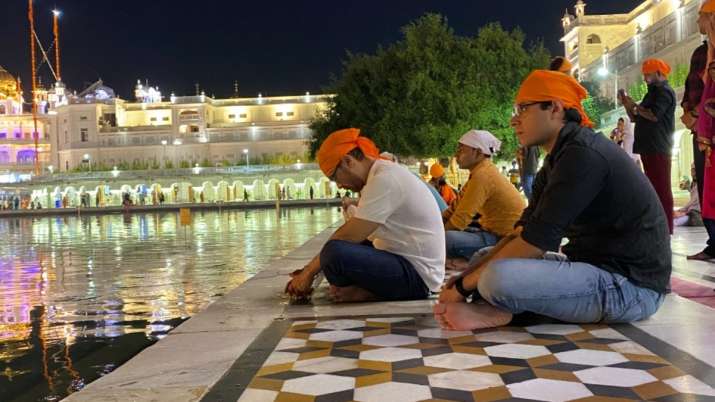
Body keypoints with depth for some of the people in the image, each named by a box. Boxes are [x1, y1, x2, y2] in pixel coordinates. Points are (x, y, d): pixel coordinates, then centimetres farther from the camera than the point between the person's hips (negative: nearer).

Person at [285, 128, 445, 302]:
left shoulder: (384, 180, -18)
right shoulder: (384, 173, 13)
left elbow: (348, 236, -19)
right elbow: (354, 235, 14)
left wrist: (309, 272, -6)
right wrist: (310, 269, 9)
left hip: (417, 276, -11)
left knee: (335, 252, -29)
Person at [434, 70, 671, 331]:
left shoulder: (583, 154, -18)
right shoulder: (559, 159, 14)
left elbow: (536, 241, -22)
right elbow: (523, 231, 11)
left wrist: (464, 285, -14)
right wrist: (467, 275, -1)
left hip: (631, 285, -10)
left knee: (500, 277, -33)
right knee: (485, 259, 17)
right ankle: (491, 308, -8)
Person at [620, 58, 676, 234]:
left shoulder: (664, 91, -7)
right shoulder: (653, 93, 23)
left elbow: (654, 115, -21)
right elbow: (635, 118, 24)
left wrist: (634, 105, -9)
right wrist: (628, 105, 8)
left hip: (658, 148, -10)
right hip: (649, 147, 10)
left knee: (662, 188, -10)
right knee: (653, 187, 11)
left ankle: (666, 228, -11)